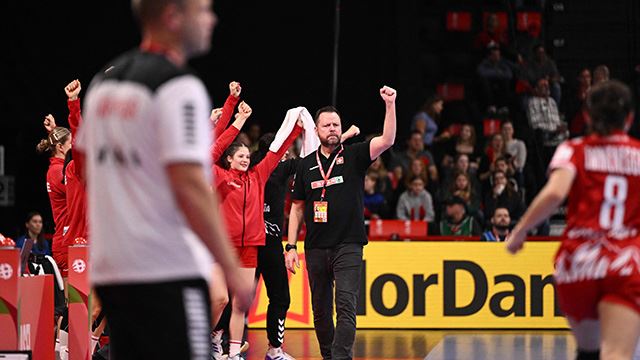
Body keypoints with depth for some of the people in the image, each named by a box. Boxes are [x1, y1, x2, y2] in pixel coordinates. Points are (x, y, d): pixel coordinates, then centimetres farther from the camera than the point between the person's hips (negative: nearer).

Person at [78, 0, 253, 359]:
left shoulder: (104, 81, 13)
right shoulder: (179, 87, -12)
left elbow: (91, 174, 20)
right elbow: (190, 187, -19)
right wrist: (232, 271, -16)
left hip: (110, 270, 8)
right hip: (169, 273, -8)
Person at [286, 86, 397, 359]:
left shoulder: (354, 156, 2)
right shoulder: (306, 165, 10)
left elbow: (387, 141, -13)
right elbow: (297, 208, 14)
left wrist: (390, 105, -25)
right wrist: (291, 246, 7)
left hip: (348, 245, -3)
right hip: (315, 248, 3)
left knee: (345, 306, -16)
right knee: (321, 311, 10)